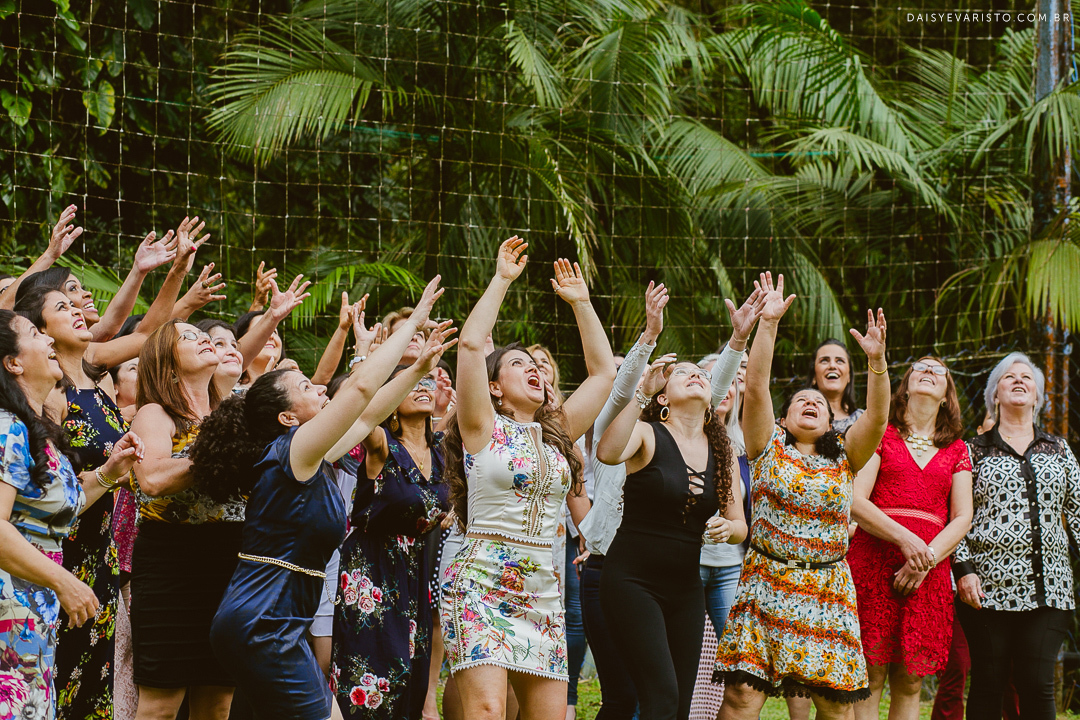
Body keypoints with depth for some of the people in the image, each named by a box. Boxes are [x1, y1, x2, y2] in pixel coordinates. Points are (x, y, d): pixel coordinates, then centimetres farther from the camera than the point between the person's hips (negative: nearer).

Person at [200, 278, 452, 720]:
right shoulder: (292, 451, -11)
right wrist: (412, 321, -11)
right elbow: (361, 384, -18)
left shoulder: (310, 459, 13)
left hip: (274, 628, 10)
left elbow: (369, 413, 25)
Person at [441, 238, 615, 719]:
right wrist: (501, 280, -3)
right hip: (481, 582, -6)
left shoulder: (557, 434, 17)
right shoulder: (484, 430, 3)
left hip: (542, 589, 6)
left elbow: (603, 370, 19)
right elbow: (470, 344, -9)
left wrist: (580, 303, 19)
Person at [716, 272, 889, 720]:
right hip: (766, 581, -2)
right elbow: (756, 386, -4)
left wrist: (877, 361, -18)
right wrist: (768, 323, -12)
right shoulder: (769, 445, 9)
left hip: (827, 590, 2)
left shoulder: (844, 456, 12)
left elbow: (877, 416, -4)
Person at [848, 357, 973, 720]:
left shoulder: (957, 450, 17)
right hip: (874, 563, -3)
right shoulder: (881, 435, 8)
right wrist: (905, 538, -16)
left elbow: (962, 518, 9)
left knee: (910, 683, 2)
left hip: (929, 575, 3)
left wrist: (927, 557, -8)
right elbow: (856, 502, -3)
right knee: (869, 679, -8)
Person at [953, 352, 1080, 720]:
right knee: (988, 687, -1)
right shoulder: (974, 451, 9)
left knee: (1038, 685, -6)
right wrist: (963, 568, -7)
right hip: (988, 587, -1)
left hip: (1047, 588, 2)